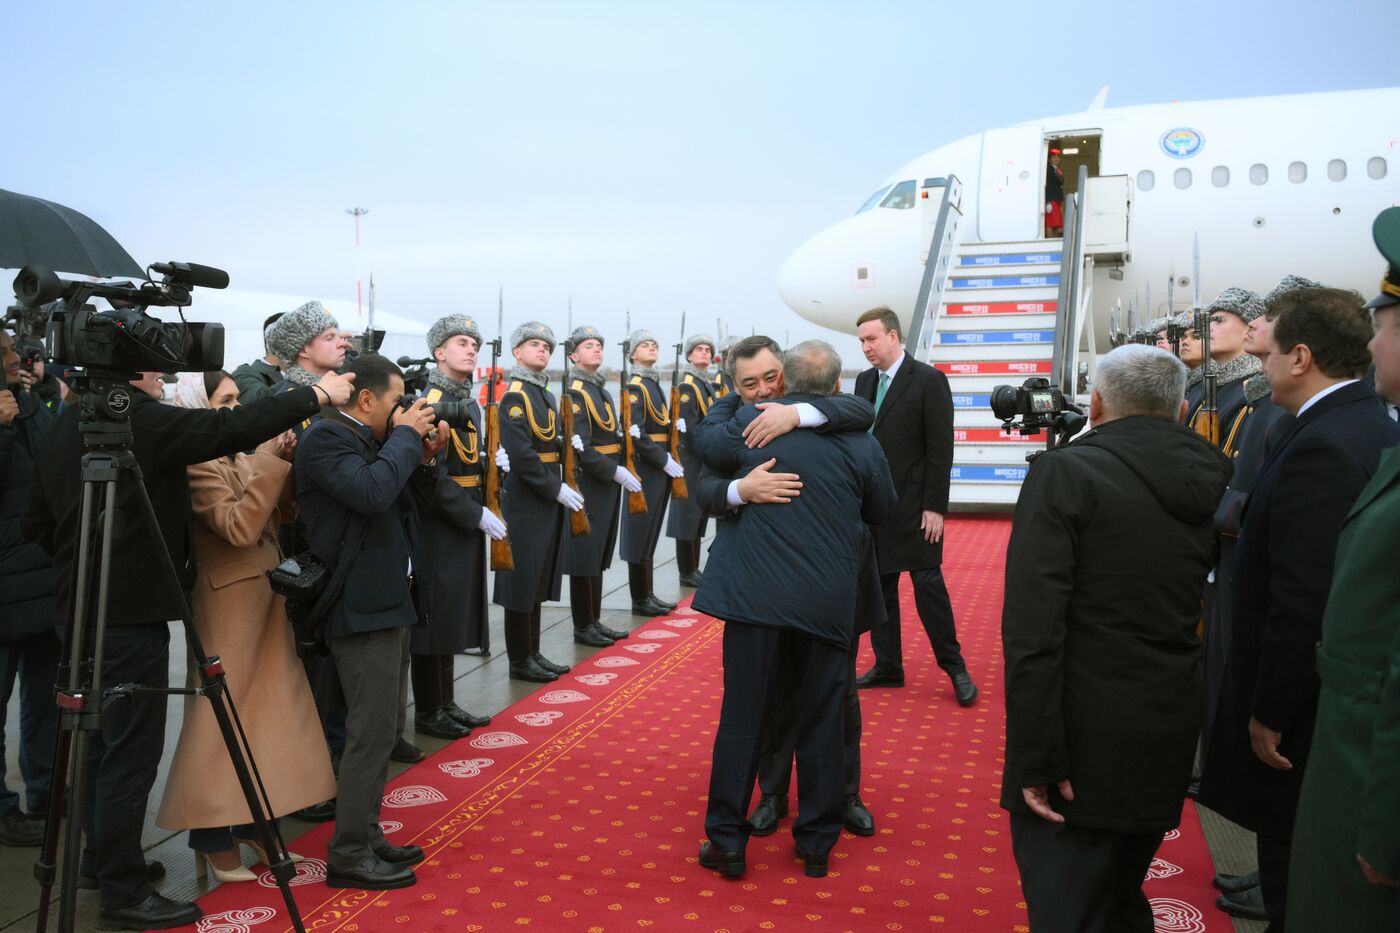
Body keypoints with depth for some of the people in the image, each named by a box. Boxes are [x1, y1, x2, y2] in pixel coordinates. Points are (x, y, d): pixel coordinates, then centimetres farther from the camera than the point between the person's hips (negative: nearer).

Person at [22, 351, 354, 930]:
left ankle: (102, 854, 33)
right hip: (130, 613, -9)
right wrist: (318, 394, -13)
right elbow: (232, 428, -21)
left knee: (101, 741, 19)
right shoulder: (138, 419, -18)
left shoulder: (60, 428, 9)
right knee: (130, 752, -1)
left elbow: (36, 524, 13)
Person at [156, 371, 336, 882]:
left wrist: (288, 462, -5)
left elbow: (279, 512, 8)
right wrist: (271, 459, -25)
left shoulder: (242, 457, 11)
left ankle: (248, 820, 25)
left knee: (263, 706, 13)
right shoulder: (197, 464, -14)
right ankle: (212, 836, 12)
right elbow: (239, 527, -25)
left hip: (262, 595, 9)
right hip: (228, 602, -9)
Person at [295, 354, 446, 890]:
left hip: (391, 602, 10)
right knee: (372, 731, -6)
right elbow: (372, 493, -29)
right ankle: (349, 856, 5)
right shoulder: (324, 437, -12)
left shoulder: (371, 440, 14)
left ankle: (367, 837, 26)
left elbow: (405, 503, 19)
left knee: (379, 730, 15)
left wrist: (426, 457, 5)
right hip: (363, 605, -10)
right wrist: (406, 437, -15)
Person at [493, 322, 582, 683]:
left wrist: (566, 442, 0)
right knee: (523, 581, 0)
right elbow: (521, 456, -21)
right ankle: (520, 661, 10)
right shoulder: (514, 397, -13)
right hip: (525, 500, -9)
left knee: (540, 580, 14)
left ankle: (533, 653, 24)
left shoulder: (544, 393, 14)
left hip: (548, 498, 9)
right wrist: (557, 489, -19)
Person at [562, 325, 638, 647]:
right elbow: (580, 447, -20)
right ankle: (583, 627, 8)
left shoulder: (601, 389, 15)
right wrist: (615, 471, -22)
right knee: (585, 555, -1)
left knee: (600, 554, 14)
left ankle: (595, 621, 23)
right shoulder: (575, 393, -12)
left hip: (608, 481, 9)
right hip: (589, 484, -9)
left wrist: (622, 469, 6)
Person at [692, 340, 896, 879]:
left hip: (756, 592, -1)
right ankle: (816, 845, 24)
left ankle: (727, 843, 15)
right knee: (822, 724, 13)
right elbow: (882, 510, 11)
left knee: (741, 718, 7)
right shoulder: (861, 442, -2)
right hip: (828, 600, 1)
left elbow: (704, 447, 14)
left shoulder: (750, 422, -4)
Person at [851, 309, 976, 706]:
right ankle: (887, 666, 21)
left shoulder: (928, 380, -8)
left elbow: (940, 448, -11)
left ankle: (954, 666, 12)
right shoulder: (864, 381, 10)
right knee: (880, 585, 10)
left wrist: (934, 507, -14)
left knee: (928, 584, -1)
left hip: (914, 506, -6)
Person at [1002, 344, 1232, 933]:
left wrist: (1037, 757, -17)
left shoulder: (1065, 472, -14)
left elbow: (1032, 629, -21)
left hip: (1081, 750, -6)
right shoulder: (1214, 482, 3)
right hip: (1169, 745, 7)